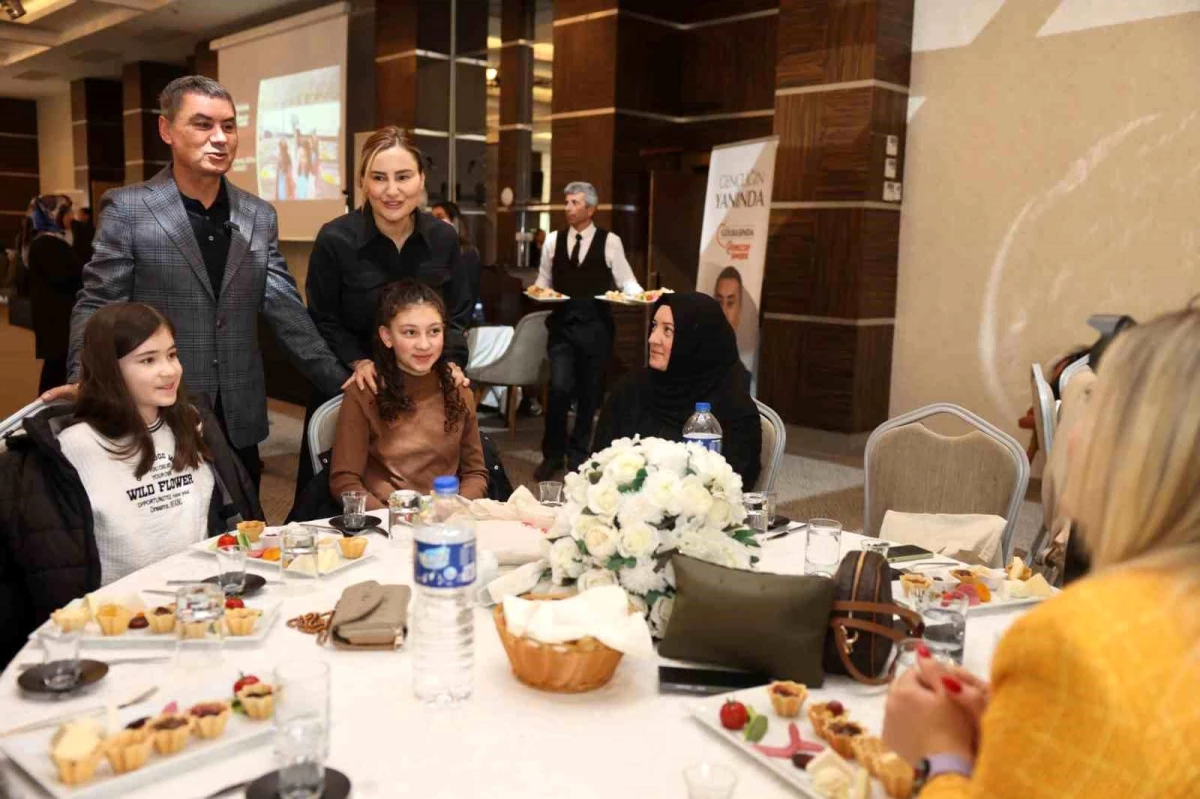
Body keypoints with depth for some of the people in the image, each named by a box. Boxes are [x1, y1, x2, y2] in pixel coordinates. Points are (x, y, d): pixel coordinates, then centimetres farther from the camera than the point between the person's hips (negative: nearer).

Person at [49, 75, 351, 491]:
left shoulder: (260, 216, 6)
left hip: (238, 421, 4)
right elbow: (96, 307, -4)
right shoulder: (127, 209, -5)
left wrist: (343, 383, 1)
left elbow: (287, 312, 7)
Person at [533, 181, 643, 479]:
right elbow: (544, 279, 14)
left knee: (589, 392, 8)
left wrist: (640, 295, -20)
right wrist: (539, 291, -8)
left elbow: (626, 281, 0)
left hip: (595, 326, -1)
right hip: (562, 324, 1)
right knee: (560, 388, -10)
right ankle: (552, 454, 9)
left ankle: (578, 455, 26)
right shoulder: (553, 240, 7)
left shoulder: (610, 242, 0)